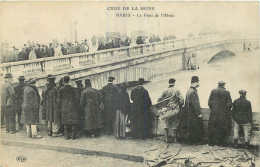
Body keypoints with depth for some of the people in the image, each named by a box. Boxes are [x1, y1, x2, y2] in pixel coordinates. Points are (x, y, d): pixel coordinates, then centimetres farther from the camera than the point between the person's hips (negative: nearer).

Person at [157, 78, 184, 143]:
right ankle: (175, 138, 14)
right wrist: (179, 107, 8)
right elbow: (181, 101, -7)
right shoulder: (177, 91, -4)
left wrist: (163, 106, 13)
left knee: (167, 125, 12)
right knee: (175, 125, 9)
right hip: (175, 110, 0)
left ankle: (167, 138, 11)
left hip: (167, 110, 0)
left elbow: (159, 100, -3)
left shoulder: (165, 91, -3)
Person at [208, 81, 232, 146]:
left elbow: (209, 102, 1)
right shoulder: (226, 92, -5)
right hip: (223, 113, -2)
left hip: (214, 112, 2)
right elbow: (229, 104, -6)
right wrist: (227, 111, 7)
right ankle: (221, 142, 10)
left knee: (212, 127, 9)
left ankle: (212, 142, 12)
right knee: (223, 128, 8)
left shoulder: (213, 91, 1)